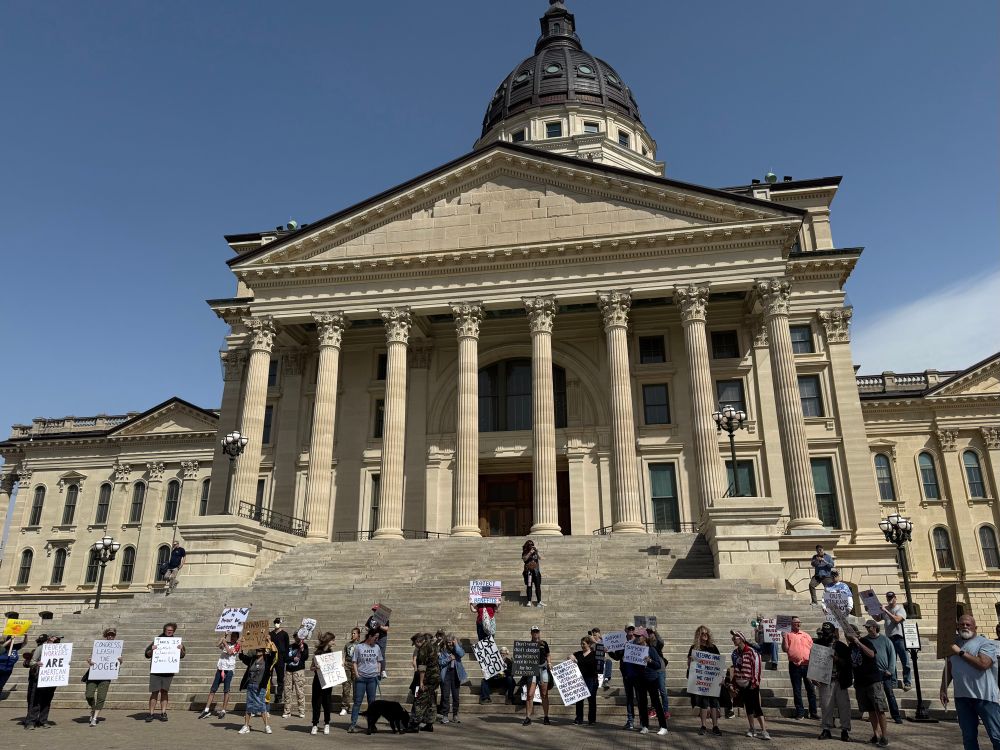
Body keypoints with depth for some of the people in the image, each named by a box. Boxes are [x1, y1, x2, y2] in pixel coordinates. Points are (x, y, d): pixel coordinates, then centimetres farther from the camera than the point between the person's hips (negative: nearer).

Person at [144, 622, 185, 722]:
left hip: (168, 671, 1)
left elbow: (182, 656, 8)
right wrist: (152, 650, -17)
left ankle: (163, 713, 8)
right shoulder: (157, 640, 3)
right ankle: (151, 713, 6)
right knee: (155, 692, -3)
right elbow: (147, 654, 4)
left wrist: (181, 649, -13)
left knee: (165, 691, 3)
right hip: (156, 670, -1)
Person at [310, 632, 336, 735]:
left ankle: (326, 724, 19)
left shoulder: (331, 653, 7)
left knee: (327, 703, 7)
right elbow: (311, 667, -8)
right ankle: (315, 725, 10)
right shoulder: (317, 653, -7)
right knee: (316, 703, 0)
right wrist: (315, 668, -29)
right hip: (318, 681, -4)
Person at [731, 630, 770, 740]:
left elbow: (757, 666, -15)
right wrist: (735, 682, 15)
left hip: (751, 684, -7)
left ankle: (764, 731, -7)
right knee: (748, 706, 13)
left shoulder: (751, 651, -14)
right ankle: (751, 729, 22)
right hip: (741, 684, 7)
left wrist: (755, 681, -16)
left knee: (756, 706, -8)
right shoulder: (736, 653, 8)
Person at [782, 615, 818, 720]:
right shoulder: (788, 635, 6)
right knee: (797, 690, 3)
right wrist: (784, 639, -13)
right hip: (795, 666, -2)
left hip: (807, 665, 3)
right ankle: (800, 712, 10)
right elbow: (785, 649, 0)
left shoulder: (806, 635, 16)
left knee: (811, 689, 5)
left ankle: (813, 712, 13)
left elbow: (812, 648, 15)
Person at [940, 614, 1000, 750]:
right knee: (968, 737, 10)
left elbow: (983, 664, -19)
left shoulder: (985, 643, -3)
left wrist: (960, 652, -11)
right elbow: (948, 668, 18)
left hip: (985, 697, -5)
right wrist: (943, 689, 13)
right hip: (962, 697, 5)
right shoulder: (953, 643, 13)